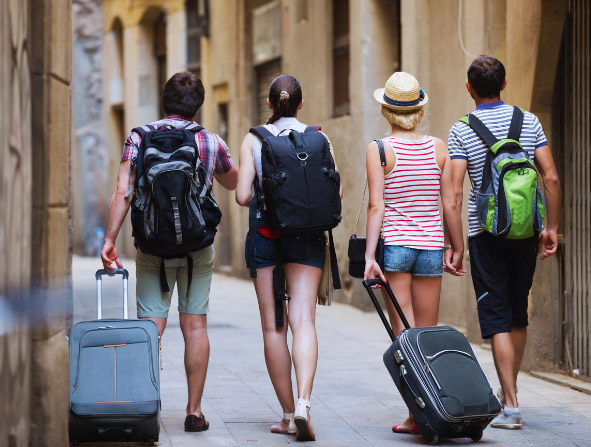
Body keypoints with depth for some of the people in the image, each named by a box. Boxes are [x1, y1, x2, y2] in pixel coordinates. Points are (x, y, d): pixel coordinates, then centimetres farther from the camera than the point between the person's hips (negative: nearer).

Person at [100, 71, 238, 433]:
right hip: (198, 245, 1)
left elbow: (123, 192, -11)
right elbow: (232, 183, 21)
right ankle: (195, 411, 8)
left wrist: (110, 239, -11)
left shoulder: (140, 138, -1)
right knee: (195, 325, 6)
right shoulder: (212, 142, 3)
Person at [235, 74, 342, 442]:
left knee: (273, 325, 6)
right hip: (307, 235, 0)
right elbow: (334, 193, -3)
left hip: (265, 235, 0)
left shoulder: (253, 140, 0)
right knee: (304, 319, -7)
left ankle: (289, 414, 9)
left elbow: (242, 195, -7)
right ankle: (303, 401, -28)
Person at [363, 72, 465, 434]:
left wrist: (370, 255, -12)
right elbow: (450, 204, 3)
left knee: (404, 334, -1)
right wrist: (457, 248, 13)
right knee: (428, 335, 10)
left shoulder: (379, 150, -5)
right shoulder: (438, 148, 3)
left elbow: (377, 206, -11)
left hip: (394, 244, -3)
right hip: (431, 246, 3)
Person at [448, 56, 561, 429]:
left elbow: (455, 191, -12)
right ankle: (508, 390, 29)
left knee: (497, 318, -2)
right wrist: (551, 227, 6)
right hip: (527, 230, 3)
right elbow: (552, 179, -1)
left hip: (486, 233, -3)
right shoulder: (529, 122, 3)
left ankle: (511, 406, -7)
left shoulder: (461, 132, -6)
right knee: (518, 313, 17)